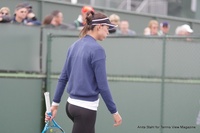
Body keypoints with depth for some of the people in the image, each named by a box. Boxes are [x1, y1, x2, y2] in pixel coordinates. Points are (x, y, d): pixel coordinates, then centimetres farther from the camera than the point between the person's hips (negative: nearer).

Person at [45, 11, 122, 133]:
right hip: (85, 108, -8)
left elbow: (63, 78, 11)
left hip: (72, 105, 8)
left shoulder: (75, 46, 9)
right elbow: (102, 86, -16)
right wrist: (114, 112, -9)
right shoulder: (97, 49, -15)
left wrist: (55, 104, 16)